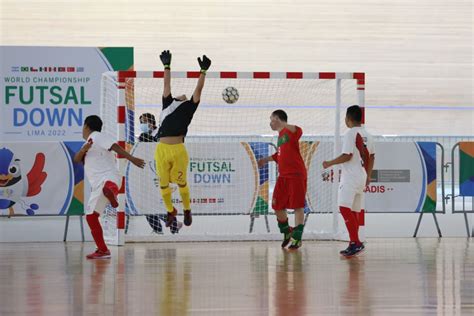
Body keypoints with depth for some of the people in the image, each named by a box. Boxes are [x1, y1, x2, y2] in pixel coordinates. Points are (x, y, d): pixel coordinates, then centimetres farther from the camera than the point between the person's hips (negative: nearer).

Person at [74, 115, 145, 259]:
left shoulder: (97, 136, 4)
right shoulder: (88, 143, 31)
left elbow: (115, 147, -10)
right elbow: (77, 159, 18)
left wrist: (132, 159, -25)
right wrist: (83, 150, -5)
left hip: (109, 177, -9)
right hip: (97, 185, 9)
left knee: (107, 186, -45)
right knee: (91, 216, 8)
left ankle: (111, 193, -79)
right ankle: (102, 250, 12)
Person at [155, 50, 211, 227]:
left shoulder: (188, 108, 13)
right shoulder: (168, 104, 20)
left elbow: (198, 90, 9)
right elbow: (167, 85, 25)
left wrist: (203, 71, 7)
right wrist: (167, 66, 27)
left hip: (178, 149, -3)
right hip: (162, 149, 3)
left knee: (181, 182, 4)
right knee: (163, 184, 8)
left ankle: (187, 211, 24)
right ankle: (170, 211, 27)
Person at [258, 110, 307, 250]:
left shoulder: (289, 131, -9)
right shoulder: (280, 135, 18)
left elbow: (298, 132, -34)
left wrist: (283, 125, -42)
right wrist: (266, 159, 32)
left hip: (296, 175, -9)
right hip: (283, 176, 9)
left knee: (298, 206, -4)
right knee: (277, 206, 11)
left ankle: (297, 238, -1)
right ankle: (287, 232, 30)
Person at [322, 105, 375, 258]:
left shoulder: (351, 134, -12)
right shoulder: (366, 135, 13)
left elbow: (347, 155, -19)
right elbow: (371, 157, 18)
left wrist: (330, 163, -7)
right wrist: (368, 176, 26)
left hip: (350, 176, -9)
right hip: (362, 176, 9)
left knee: (345, 208, -14)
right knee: (353, 212, 13)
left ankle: (356, 243, -22)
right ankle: (353, 245, 14)